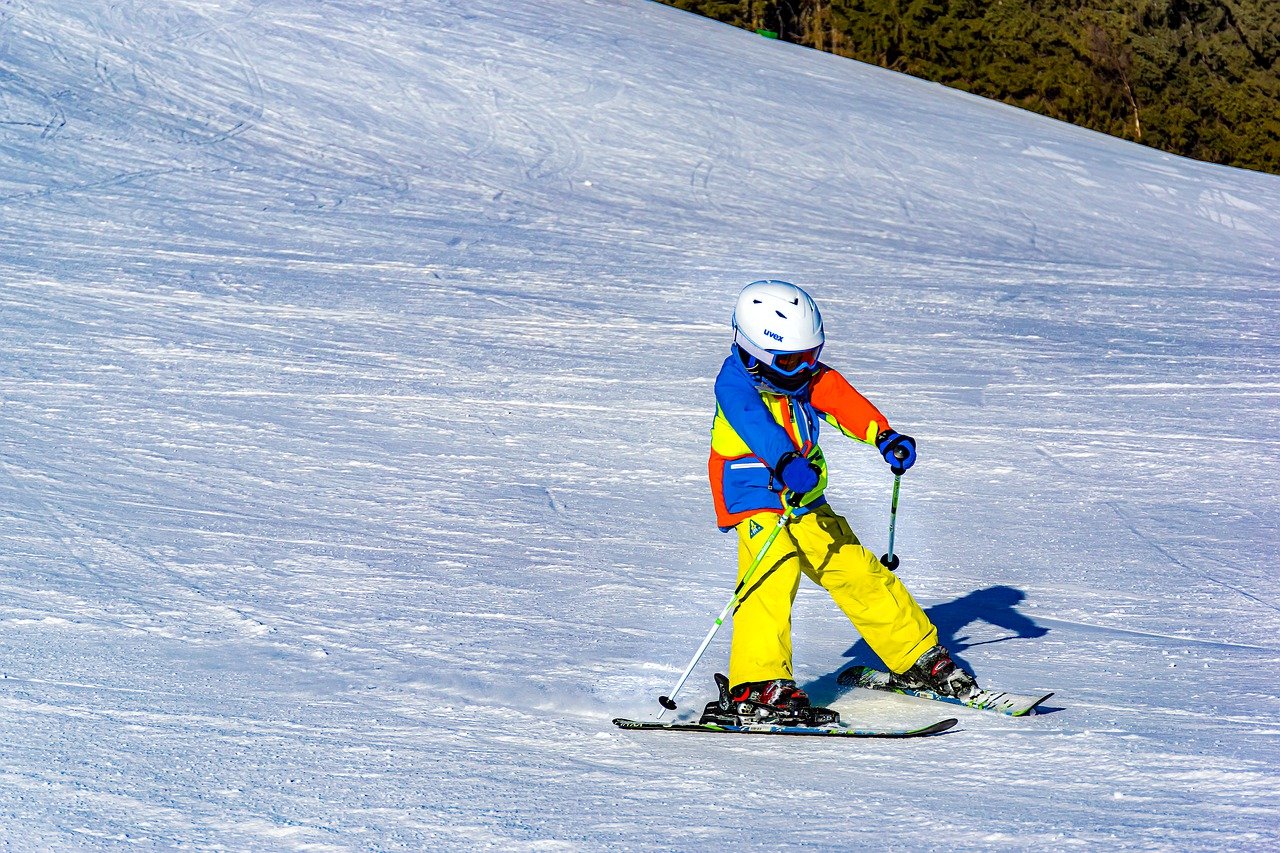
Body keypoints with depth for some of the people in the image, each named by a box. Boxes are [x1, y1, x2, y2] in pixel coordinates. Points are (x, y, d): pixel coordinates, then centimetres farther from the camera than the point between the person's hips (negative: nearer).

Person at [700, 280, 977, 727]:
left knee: (858, 573, 12)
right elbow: (756, 425, -33)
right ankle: (755, 689, -31)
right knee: (773, 577, -26)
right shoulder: (735, 383, -14)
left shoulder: (808, 375, 7)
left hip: (808, 505, 7)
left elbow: (841, 400, -8)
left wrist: (884, 436, -26)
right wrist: (786, 463, -52)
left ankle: (918, 659, 26)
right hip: (757, 502, -7)